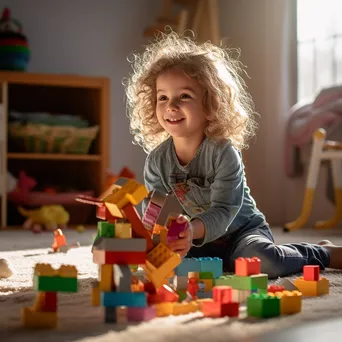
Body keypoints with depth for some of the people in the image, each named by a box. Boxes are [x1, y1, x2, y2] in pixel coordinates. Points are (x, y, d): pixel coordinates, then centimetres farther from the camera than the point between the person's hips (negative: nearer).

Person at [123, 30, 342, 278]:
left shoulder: (224, 153, -22)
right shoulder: (157, 160, -8)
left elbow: (223, 212, -30)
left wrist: (193, 230, -51)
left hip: (242, 231, -5)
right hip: (196, 243, 5)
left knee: (263, 260, -35)